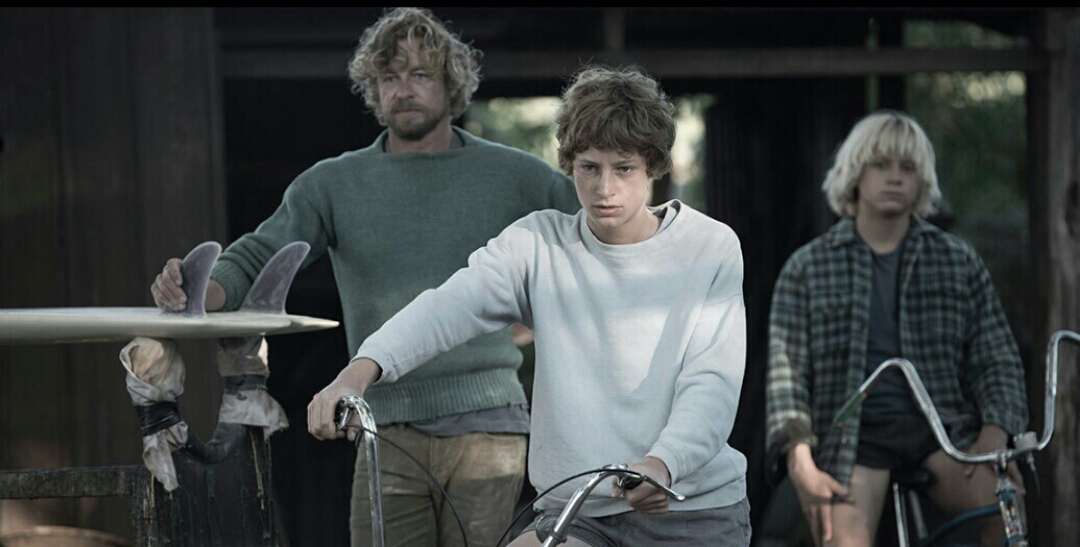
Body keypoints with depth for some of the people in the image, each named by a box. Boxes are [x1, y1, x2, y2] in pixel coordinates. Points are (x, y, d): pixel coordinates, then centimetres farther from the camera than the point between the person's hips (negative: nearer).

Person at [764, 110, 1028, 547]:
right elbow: (786, 371, 4)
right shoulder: (808, 268, 11)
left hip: (940, 432, 1)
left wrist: (993, 437, -9)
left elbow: (997, 359, 11)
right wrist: (801, 465, -11)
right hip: (853, 435, -1)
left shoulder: (959, 263, 14)